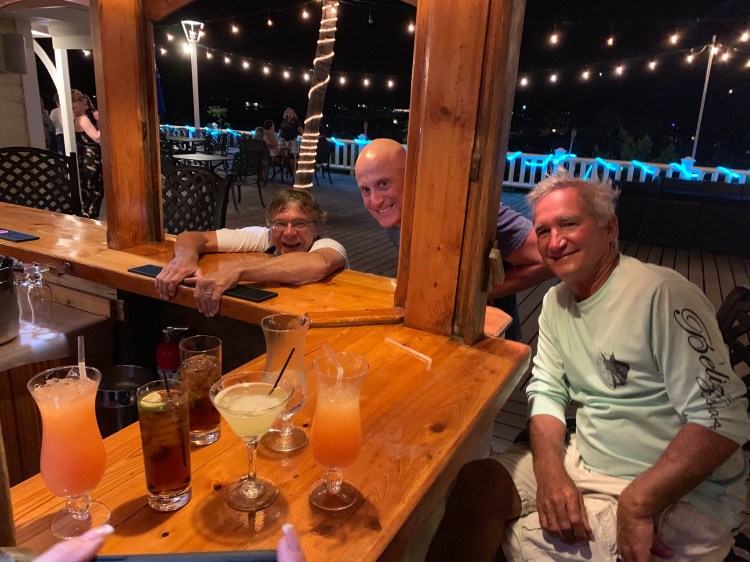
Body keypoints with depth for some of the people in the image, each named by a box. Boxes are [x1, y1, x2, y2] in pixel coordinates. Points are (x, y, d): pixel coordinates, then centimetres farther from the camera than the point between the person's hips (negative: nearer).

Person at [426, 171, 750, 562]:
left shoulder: (661, 294, -20)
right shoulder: (556, 302, 6)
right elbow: (547, 390, 5)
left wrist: (637, 505, -24)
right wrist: (550, 469, -13)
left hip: (679, 497, -6)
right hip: (584, 462, 6)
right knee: (476, 484, -12)